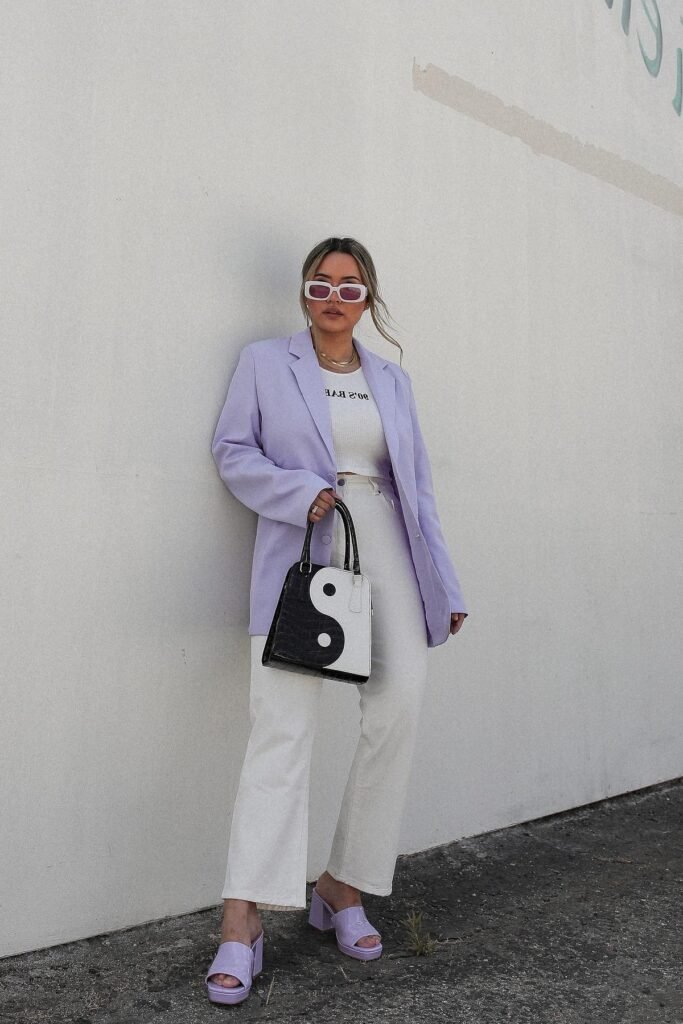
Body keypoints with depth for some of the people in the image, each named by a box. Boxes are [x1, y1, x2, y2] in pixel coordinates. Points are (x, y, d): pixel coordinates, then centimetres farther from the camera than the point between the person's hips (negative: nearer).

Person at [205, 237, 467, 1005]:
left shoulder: (391, 380, 18)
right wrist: (303, 493, -14)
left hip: (387, 560, 4)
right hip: (301, 559, -3)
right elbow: (232, 451, 3)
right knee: (282, 729, -12)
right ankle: (242, 919, -6)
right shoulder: (265, 363, 9)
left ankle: (344, 889, 15)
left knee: (397, 717, -3)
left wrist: (445, 584, 11)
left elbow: (418, 486, 16)